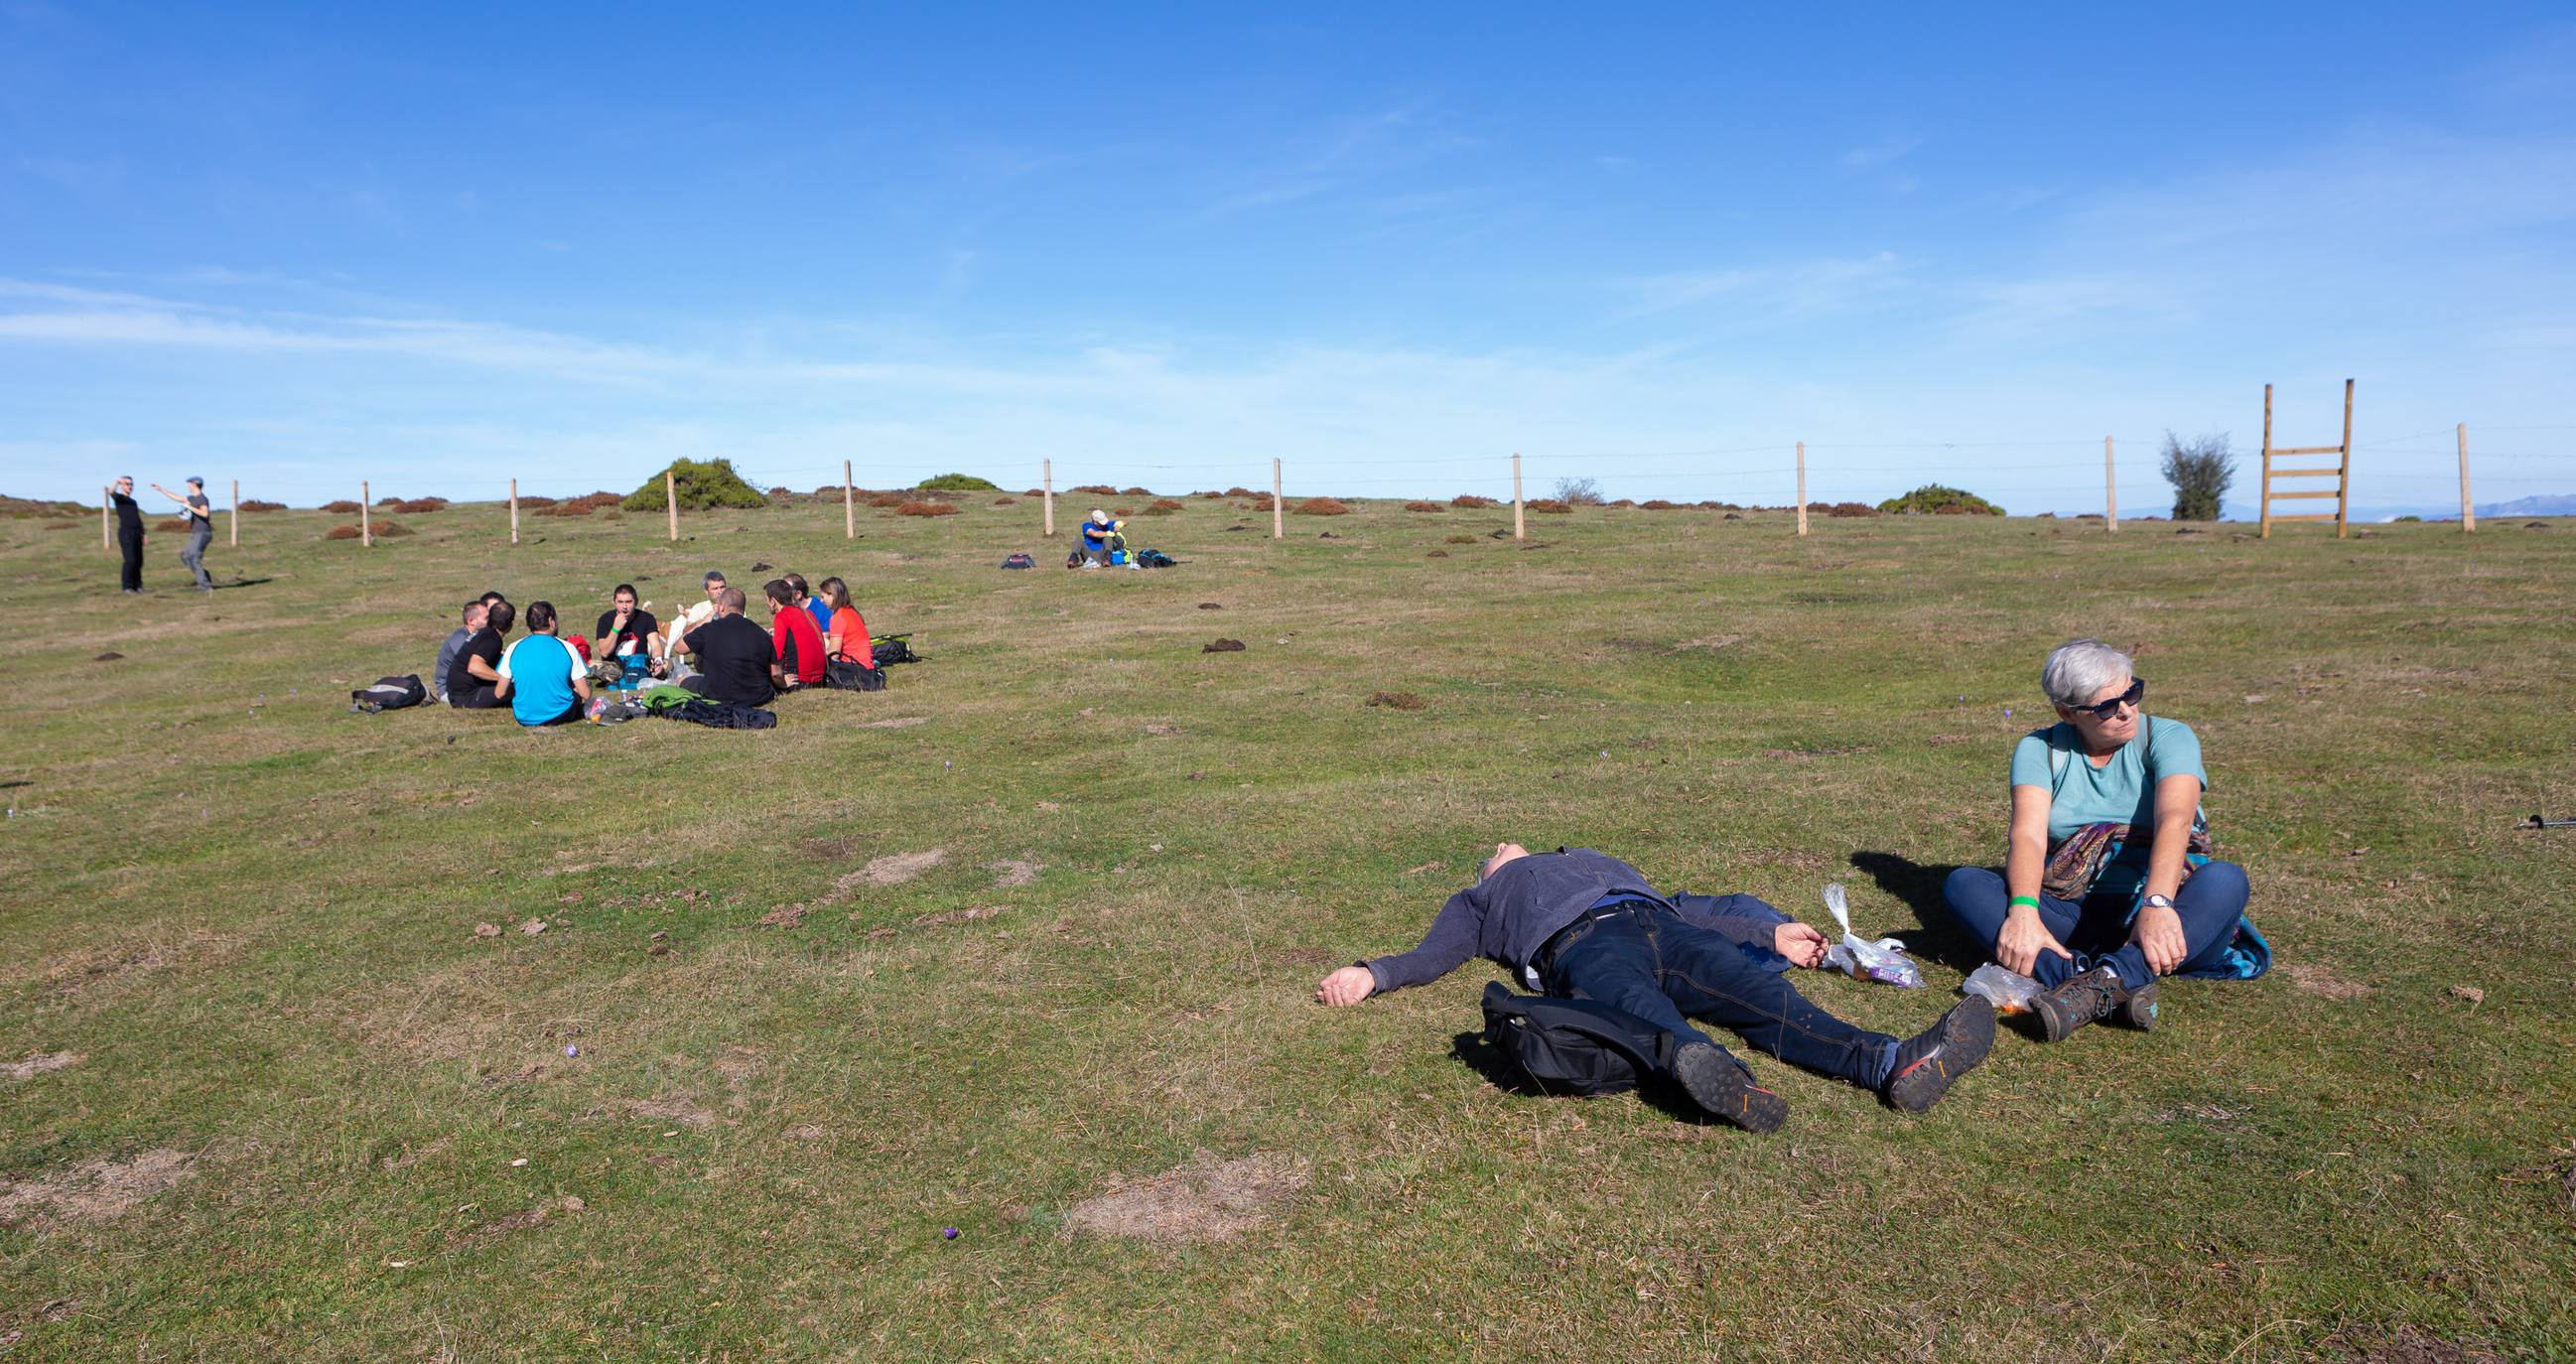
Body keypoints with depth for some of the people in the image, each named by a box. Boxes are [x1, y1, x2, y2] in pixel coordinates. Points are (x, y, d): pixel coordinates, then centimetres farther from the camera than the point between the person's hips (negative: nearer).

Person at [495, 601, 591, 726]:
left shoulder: (513, 649, -4)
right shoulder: (567, 648, -7)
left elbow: (499, 694, -1)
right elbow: (586, 694, -7)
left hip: (525, 719, 1)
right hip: (560, 716, -1)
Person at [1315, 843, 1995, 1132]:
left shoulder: (1594, 861, 46)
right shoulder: (1476, 900, 38)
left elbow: (1680, 906, 34)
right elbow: (1431, 957, 21)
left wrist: (1771, 933, 21)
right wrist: (1371, 975, 0)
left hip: (1656, 923, 4)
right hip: (1579, 943, -4)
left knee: (1758, 995, -27)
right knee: (1645, 1011, -39)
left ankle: (1896, 1065, -51)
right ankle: (1712, 1071, -73)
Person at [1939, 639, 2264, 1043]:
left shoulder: (2169, 737, -1)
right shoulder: (2039, 749, 3)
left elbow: (2174, 820, -20)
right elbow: (2028, 834, -13)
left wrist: (2157, 905, -38)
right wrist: (2023, 911, -33)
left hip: (2157, 906, -1)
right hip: (2071, 914, 1)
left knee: (2226, 880, -31)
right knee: (1962, 883, -22)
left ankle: (2109, 980, -47)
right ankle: (2101, 982, -43)